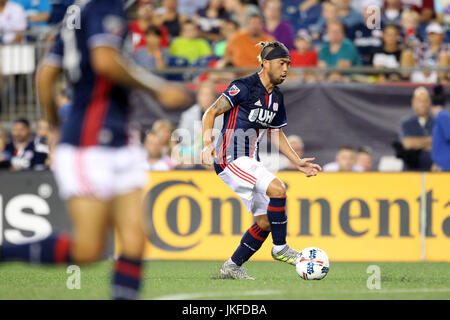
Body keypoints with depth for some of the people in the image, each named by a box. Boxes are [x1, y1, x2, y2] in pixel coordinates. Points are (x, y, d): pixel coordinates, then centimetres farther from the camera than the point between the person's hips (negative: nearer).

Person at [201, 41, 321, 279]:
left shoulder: (276, 98, 13)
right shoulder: (244, 87, -11)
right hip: (231, 158, -9)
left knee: (264, 222, 5)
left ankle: (233, 266, 17)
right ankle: (280, 248, -15)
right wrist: (208, 144, -26)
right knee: (277, 188, -26)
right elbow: (211, 113, -12)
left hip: (249, 162, 9)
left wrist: (298, 162, 15)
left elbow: (276, 134, 23)